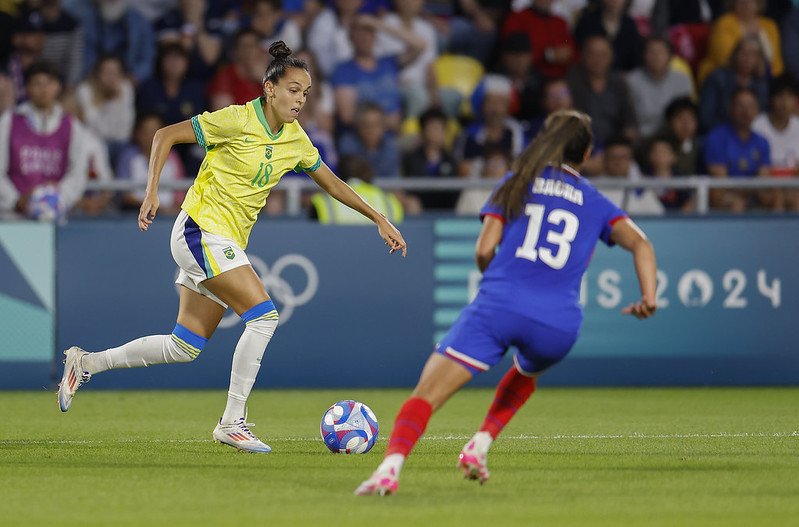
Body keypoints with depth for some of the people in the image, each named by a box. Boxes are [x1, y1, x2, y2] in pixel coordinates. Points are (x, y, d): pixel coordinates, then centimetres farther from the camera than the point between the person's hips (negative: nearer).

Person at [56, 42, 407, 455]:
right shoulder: (238, 120, -14)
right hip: (200, 230, -8)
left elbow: (332, 184, 21)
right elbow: (165, 136, -10)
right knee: (264, 315, -19)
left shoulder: (295, 140, 7)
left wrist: (380, 220, 19)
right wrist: (152, 192, -19)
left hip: (227, 244, 8)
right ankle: (232, 421, -13)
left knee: (185, 348, 7)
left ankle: (87, 363, 20)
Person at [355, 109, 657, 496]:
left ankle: (391, 466, -31)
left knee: (425, 395, -6)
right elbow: (639, 243, 2)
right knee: (526, 373, 38)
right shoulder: (595, 203, 19)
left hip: (498, 304, -2)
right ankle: (479, 447, 20)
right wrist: (649, 297, -6)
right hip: (558, 321, 2)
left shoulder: (515, 184, 16)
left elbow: (484, 250, 7)